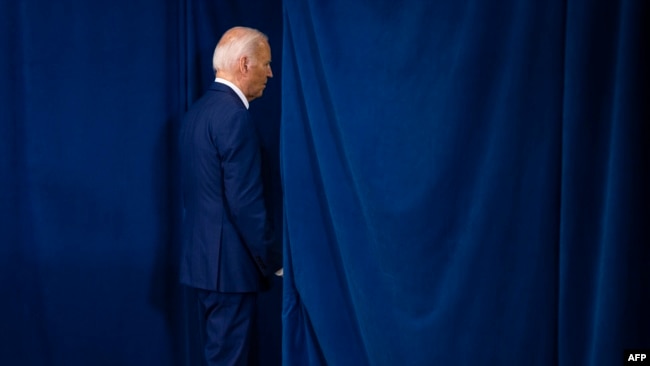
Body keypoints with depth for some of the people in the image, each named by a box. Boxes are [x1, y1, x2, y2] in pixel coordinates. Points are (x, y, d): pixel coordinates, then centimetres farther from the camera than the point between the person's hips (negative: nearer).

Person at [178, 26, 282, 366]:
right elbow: (245, 203, -21)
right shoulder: (233, 115, -18)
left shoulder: (199, 109, 11)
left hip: (204, 255, 10)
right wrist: (274, 260, -11)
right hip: (228, 260, -10)